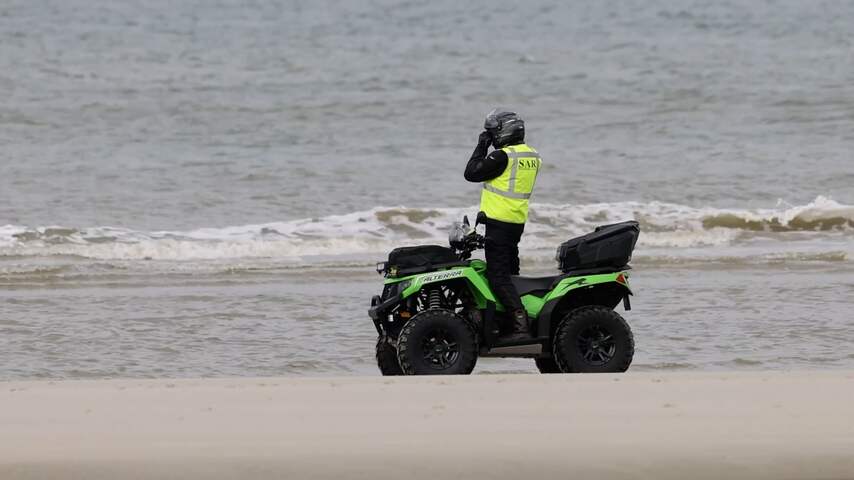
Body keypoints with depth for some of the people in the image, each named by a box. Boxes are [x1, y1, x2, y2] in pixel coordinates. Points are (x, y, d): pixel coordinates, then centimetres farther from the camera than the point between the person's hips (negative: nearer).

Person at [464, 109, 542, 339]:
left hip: (499, 221, -9)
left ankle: (521, 324, -21)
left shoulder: (503, 156, -16)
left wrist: (481, 147, 0)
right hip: (519, 222, 9)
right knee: (510, 271, 18)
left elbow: (471, 173, -11)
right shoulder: (533, 156, 10)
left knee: (497, 275, -10)